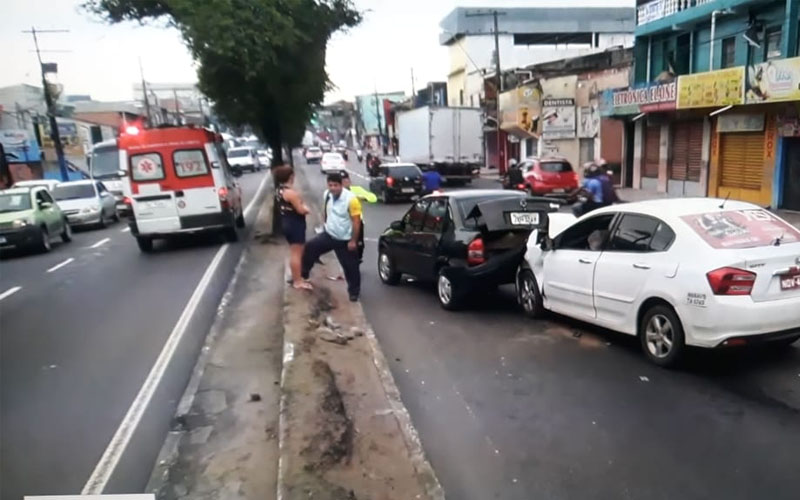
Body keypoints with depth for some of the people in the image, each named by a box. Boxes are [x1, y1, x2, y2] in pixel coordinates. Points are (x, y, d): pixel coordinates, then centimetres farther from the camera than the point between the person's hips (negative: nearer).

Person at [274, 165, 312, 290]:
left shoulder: (279, 191, 8)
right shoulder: (290, 192, -23)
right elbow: (301, 210, -22)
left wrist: (303, 207, 6)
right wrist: (307, 209, -1)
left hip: (286, 223, 10)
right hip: (295, 225, -10)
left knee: (294, 252, 21)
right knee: (296, 253, -2)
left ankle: (295, 277, 33)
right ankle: (298, 281, 4)